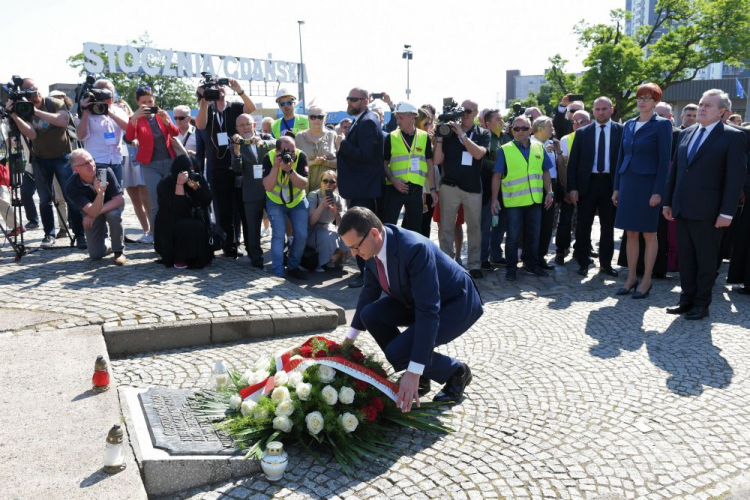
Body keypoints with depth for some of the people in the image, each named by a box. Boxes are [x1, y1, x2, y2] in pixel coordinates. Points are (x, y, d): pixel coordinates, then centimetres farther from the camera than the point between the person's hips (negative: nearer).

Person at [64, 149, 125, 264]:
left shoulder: (106, 172, -30)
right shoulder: (71, 187, -29)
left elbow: (120, 200, -27)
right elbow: (93, 212, -37)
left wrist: (94, 215, -30)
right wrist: (100, 193, -57)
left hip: (111, 207, -1)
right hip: (91, 213, 1)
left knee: (113, 214, -38)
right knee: (96, 255, -5)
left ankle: (119, 251, -15)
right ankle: (106, 242, 33)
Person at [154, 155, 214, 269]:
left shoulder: (198, 178, 0)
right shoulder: (166, 183, -15)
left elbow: (207, 201, -8)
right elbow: (178, 207, -27)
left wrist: (196, 187, -23)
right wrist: (179, 184, -32)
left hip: (195, 220, 6)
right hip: (170, 225, -6)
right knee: (192, 228, -32)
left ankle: (200, 258, 0)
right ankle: (178, 258, -13)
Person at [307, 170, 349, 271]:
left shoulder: (338, 199, -4)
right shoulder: (313, 196, -15)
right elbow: (311, 222, -24)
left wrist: (336, 213, -30)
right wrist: (322, 205, -34)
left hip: (328, 229, 5)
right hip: (313, 232, -5)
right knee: (329, 238, -33)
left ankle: (331, 260, 7)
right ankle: (320, 262, -9)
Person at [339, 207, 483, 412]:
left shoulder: (414, 249, -36)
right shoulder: (373, 245, -11)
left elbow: (428, 312, -38)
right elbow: (370, 291, 6)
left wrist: (414, 372, -39)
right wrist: (349, 339, 9)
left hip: (456, 303, -8)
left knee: (397, 352, -22)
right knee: (370, 314, -9)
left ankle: (457, 372, 6)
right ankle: (416, 378, 7)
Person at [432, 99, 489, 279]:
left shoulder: (483, 133, 6)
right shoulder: (448, 131, 3)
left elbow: (478, 154, -14)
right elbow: (438, 160, -1)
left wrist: (462, 134, -17)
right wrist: (439, 137, -12)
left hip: (473, 188, 1)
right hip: (450, 187, 0)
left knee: (474, 227, 5)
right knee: (446, 227, 2)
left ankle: (474, 264, 14)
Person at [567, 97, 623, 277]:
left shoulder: (621, 131, 3)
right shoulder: (582, 132, 5)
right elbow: (573, 162, 3)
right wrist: (572, 187, -4)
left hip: (611, 184, 0)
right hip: (587, 183, 1)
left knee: (608, 226, 8)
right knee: (583, 225, 4)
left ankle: (605, 263, 19)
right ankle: (583, 262, 15)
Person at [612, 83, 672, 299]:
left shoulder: (662, 125, -4)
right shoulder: (629, 125, 12)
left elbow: (664, 160, -9)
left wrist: (658, 192, -14)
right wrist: (616, 187, 11)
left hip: (648, 184, -5)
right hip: (628, 183, 5)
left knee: (649, 233, 2)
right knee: (631, 233, 8)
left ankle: (646, 280, 11)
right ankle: (631, 277, 17)